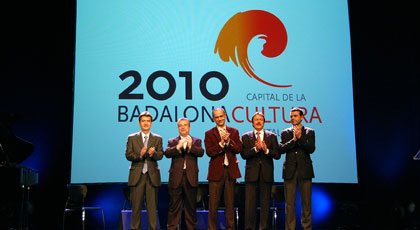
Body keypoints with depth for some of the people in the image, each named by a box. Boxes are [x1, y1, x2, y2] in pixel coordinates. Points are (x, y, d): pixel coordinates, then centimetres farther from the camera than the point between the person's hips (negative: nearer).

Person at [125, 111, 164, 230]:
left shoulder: (157, 138, 10)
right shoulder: (132, 138, 9)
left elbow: (160, 155, -1)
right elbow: (128, 155, 0)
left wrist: (153, 153, -23)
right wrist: (140, 154, -19)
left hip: (152, 175, 0)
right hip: (137, 175, 0)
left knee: (152, 206, 1)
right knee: (136, 206, 4)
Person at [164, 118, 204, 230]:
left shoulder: (196, 141, 12)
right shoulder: (172, 141, 12)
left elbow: (201, 152, -7)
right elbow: (167, 153, -7)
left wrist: (191, 146, -24)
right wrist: (178, 147, -23)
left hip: (191, 178, 0)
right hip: (176, 177, 0)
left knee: (191, 206, 7)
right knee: (174, 205, 3)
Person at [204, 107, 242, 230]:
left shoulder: (234, 131, 9)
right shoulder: (209, 134, 4)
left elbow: (239, 149, -2)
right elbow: (209, 152, -8)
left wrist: (228, 141, -16)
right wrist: (221, 143, -19)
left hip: (231, 170, 2)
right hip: (216, 171, -2)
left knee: (230, 202, 8)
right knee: (213, 203, 1)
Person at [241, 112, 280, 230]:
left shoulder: (272, 136, 9)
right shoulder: (246, 137, 8)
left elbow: (277, 155, 1)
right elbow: (243, 154, -4)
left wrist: (266, 150, -16)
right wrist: (255, 149, -18)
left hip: (266, 173, 1)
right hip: (251, 173, -1)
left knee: (265, 202, 5)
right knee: (250, 202, -2)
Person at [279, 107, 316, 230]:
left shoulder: (309, 132, 9)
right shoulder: (285, 133, 12)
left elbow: (311, 149, -5)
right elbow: (281, 149, -2)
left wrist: (300, 137, -14)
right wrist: (294, 139, -11)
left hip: (305, 170, -1)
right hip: (290, 171, 1)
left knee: (306, 202, 1)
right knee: (289, 203, 1)